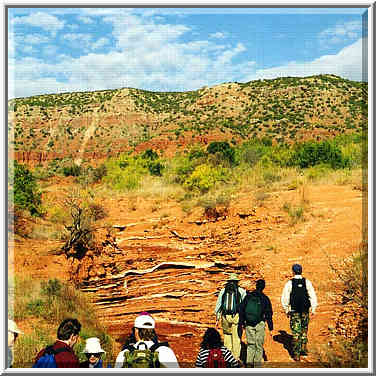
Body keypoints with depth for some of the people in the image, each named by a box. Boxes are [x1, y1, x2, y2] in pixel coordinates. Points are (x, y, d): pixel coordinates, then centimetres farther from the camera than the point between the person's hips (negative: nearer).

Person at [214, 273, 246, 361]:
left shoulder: (223, 291, 9)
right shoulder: (241, 291, 3)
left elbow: (218, 305, 10)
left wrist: (217, 319, 15)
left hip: (225, 317, 2)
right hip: (237, 317, -2)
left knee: (227, 335, 16)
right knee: (236, 338, 6)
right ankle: (236, 357, 8)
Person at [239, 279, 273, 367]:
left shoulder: (248, 296, 5)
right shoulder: (265, 298, -1)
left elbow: (241, 310, 7)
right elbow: (269, 314, 0)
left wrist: (241, 323, 14)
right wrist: (271, 328, 4)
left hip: (248, 324, 2)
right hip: (259, 324, -2)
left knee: (250, 344, 12)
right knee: (259, 346, 7)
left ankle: (249, 364, 5)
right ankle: (257, 365, 7)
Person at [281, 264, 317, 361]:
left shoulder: (289, 283, -7)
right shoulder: (307, 282, -2)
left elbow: (284, 298, -5)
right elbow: (313, 296, -2)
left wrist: (286, 310, 8)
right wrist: (313, 309, 7)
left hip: (294, 311, -2)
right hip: (305, 310, 2)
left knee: (296, 332, 4)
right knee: (304, 330, 23)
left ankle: (296, 354, 4)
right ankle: (303, 348, 24)